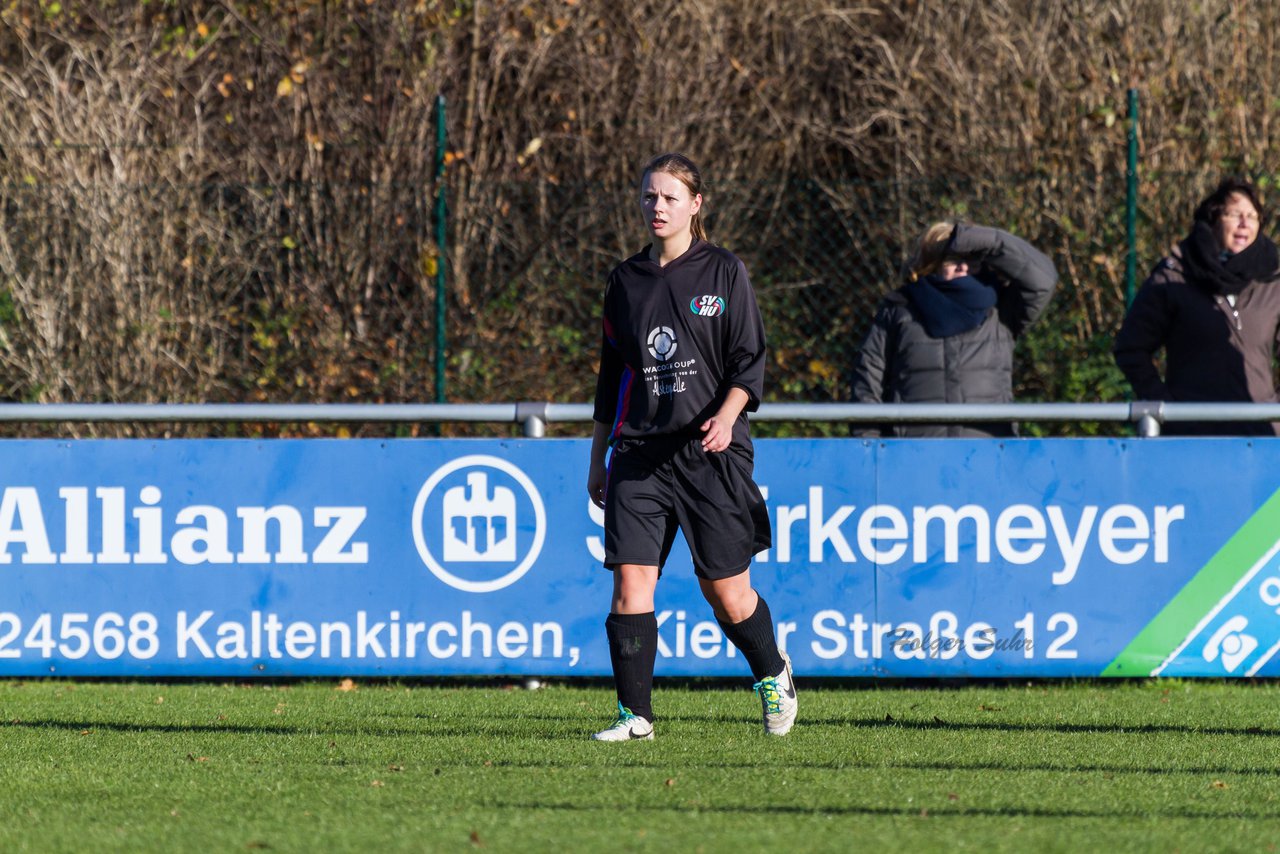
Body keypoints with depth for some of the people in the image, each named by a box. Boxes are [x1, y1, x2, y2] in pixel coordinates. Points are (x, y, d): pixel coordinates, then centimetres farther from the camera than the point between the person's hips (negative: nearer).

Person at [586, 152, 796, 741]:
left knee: (726, 592, 0)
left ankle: (773, 674, 27)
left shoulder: (724, 273, 2)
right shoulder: (626, 280, 12)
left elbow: (748, 360, -2)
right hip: (638, 453, 3)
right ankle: (634, 713, -4)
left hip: (710, 451, -3)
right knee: (630, 582, -10)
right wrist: (598, 458, 18)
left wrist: (727, 415, -21)